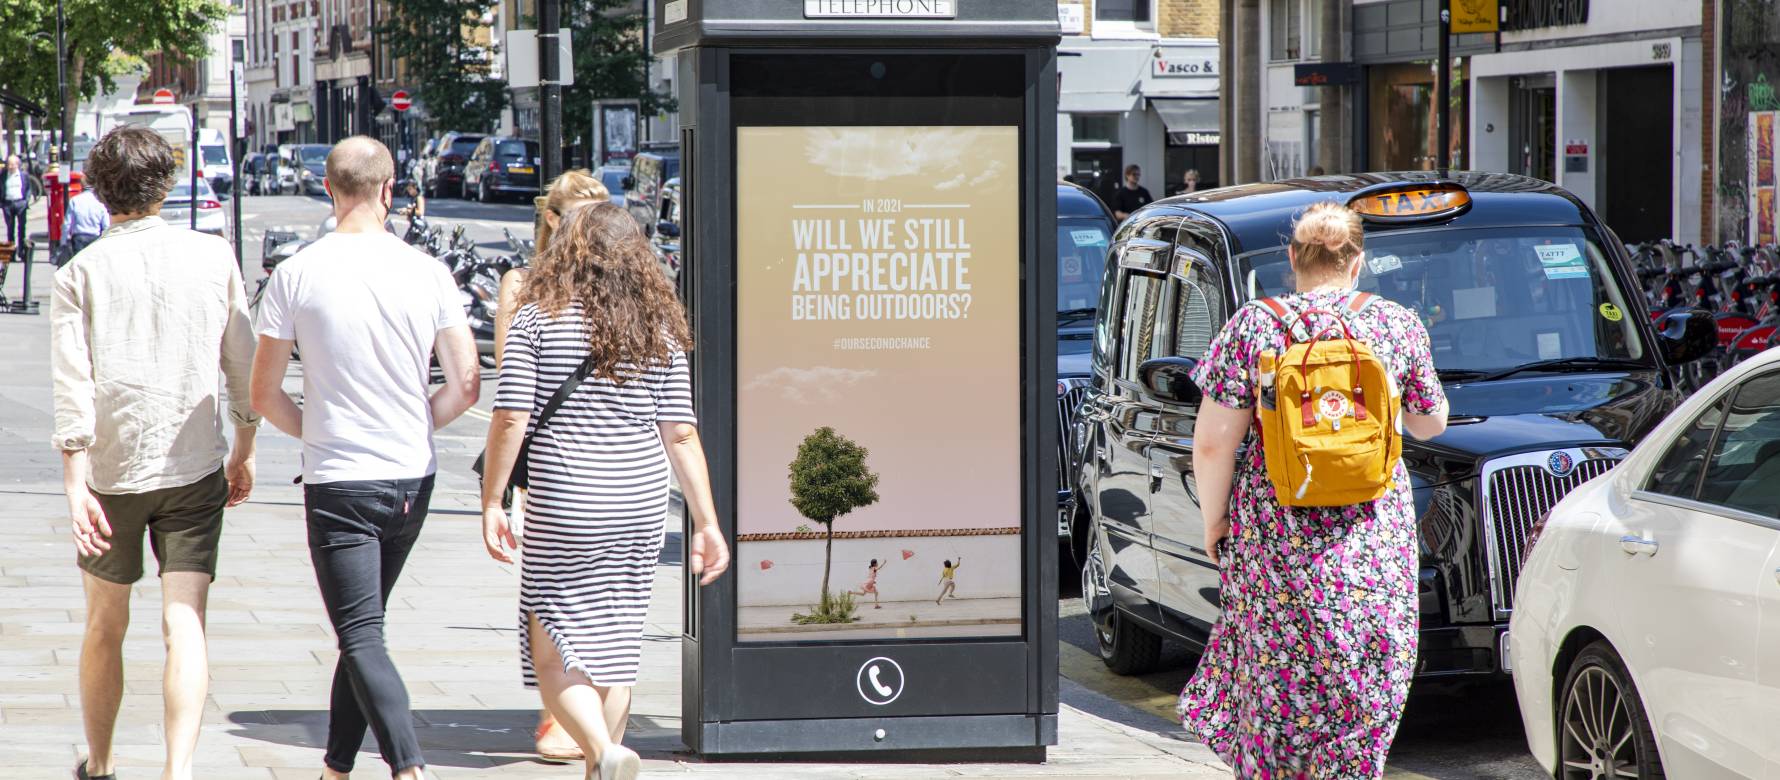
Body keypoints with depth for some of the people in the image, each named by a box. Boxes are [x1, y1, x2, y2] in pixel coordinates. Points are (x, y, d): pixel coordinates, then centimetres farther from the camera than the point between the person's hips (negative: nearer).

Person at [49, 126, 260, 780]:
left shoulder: (80, 274, -5)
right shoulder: (213, 258, -1)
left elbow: (72, 389, -11)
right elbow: (244, 365, 5)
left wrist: (76, 485, -12)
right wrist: (244, 449, 18)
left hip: (112, 471, 0)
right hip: (195, 468, 0)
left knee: (105, 624, 16)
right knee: (184, 623, -3)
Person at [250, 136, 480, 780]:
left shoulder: (295, 275, -7)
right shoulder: (428, 273, -2)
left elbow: (264, 395, -2)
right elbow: (465, 386, -1)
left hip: (338, 483, -4)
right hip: (413, 479, 4)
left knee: (361, 638, -6)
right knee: (362, 628, 19)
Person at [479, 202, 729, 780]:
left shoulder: (537, 319, -4)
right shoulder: (660, 328, 5)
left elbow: (511, 419, -9)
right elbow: (681, 434, 4)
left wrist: (492, 502, -1)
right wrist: (706, 522, 7)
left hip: (562, 513, -4)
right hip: (641, 512, 4)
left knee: (554, 652, 0)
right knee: (615, 650, 15)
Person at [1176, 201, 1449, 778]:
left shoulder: (1252, 327, -4)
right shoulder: (1398, 326, 0)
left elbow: (1212, 445, -5)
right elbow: (1429, 423, 14)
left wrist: (1214, 520, 8)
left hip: (1272, 539, -1)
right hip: (1371, 541, 1)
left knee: (1273, 688, 11)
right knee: (1363, 697, 9)